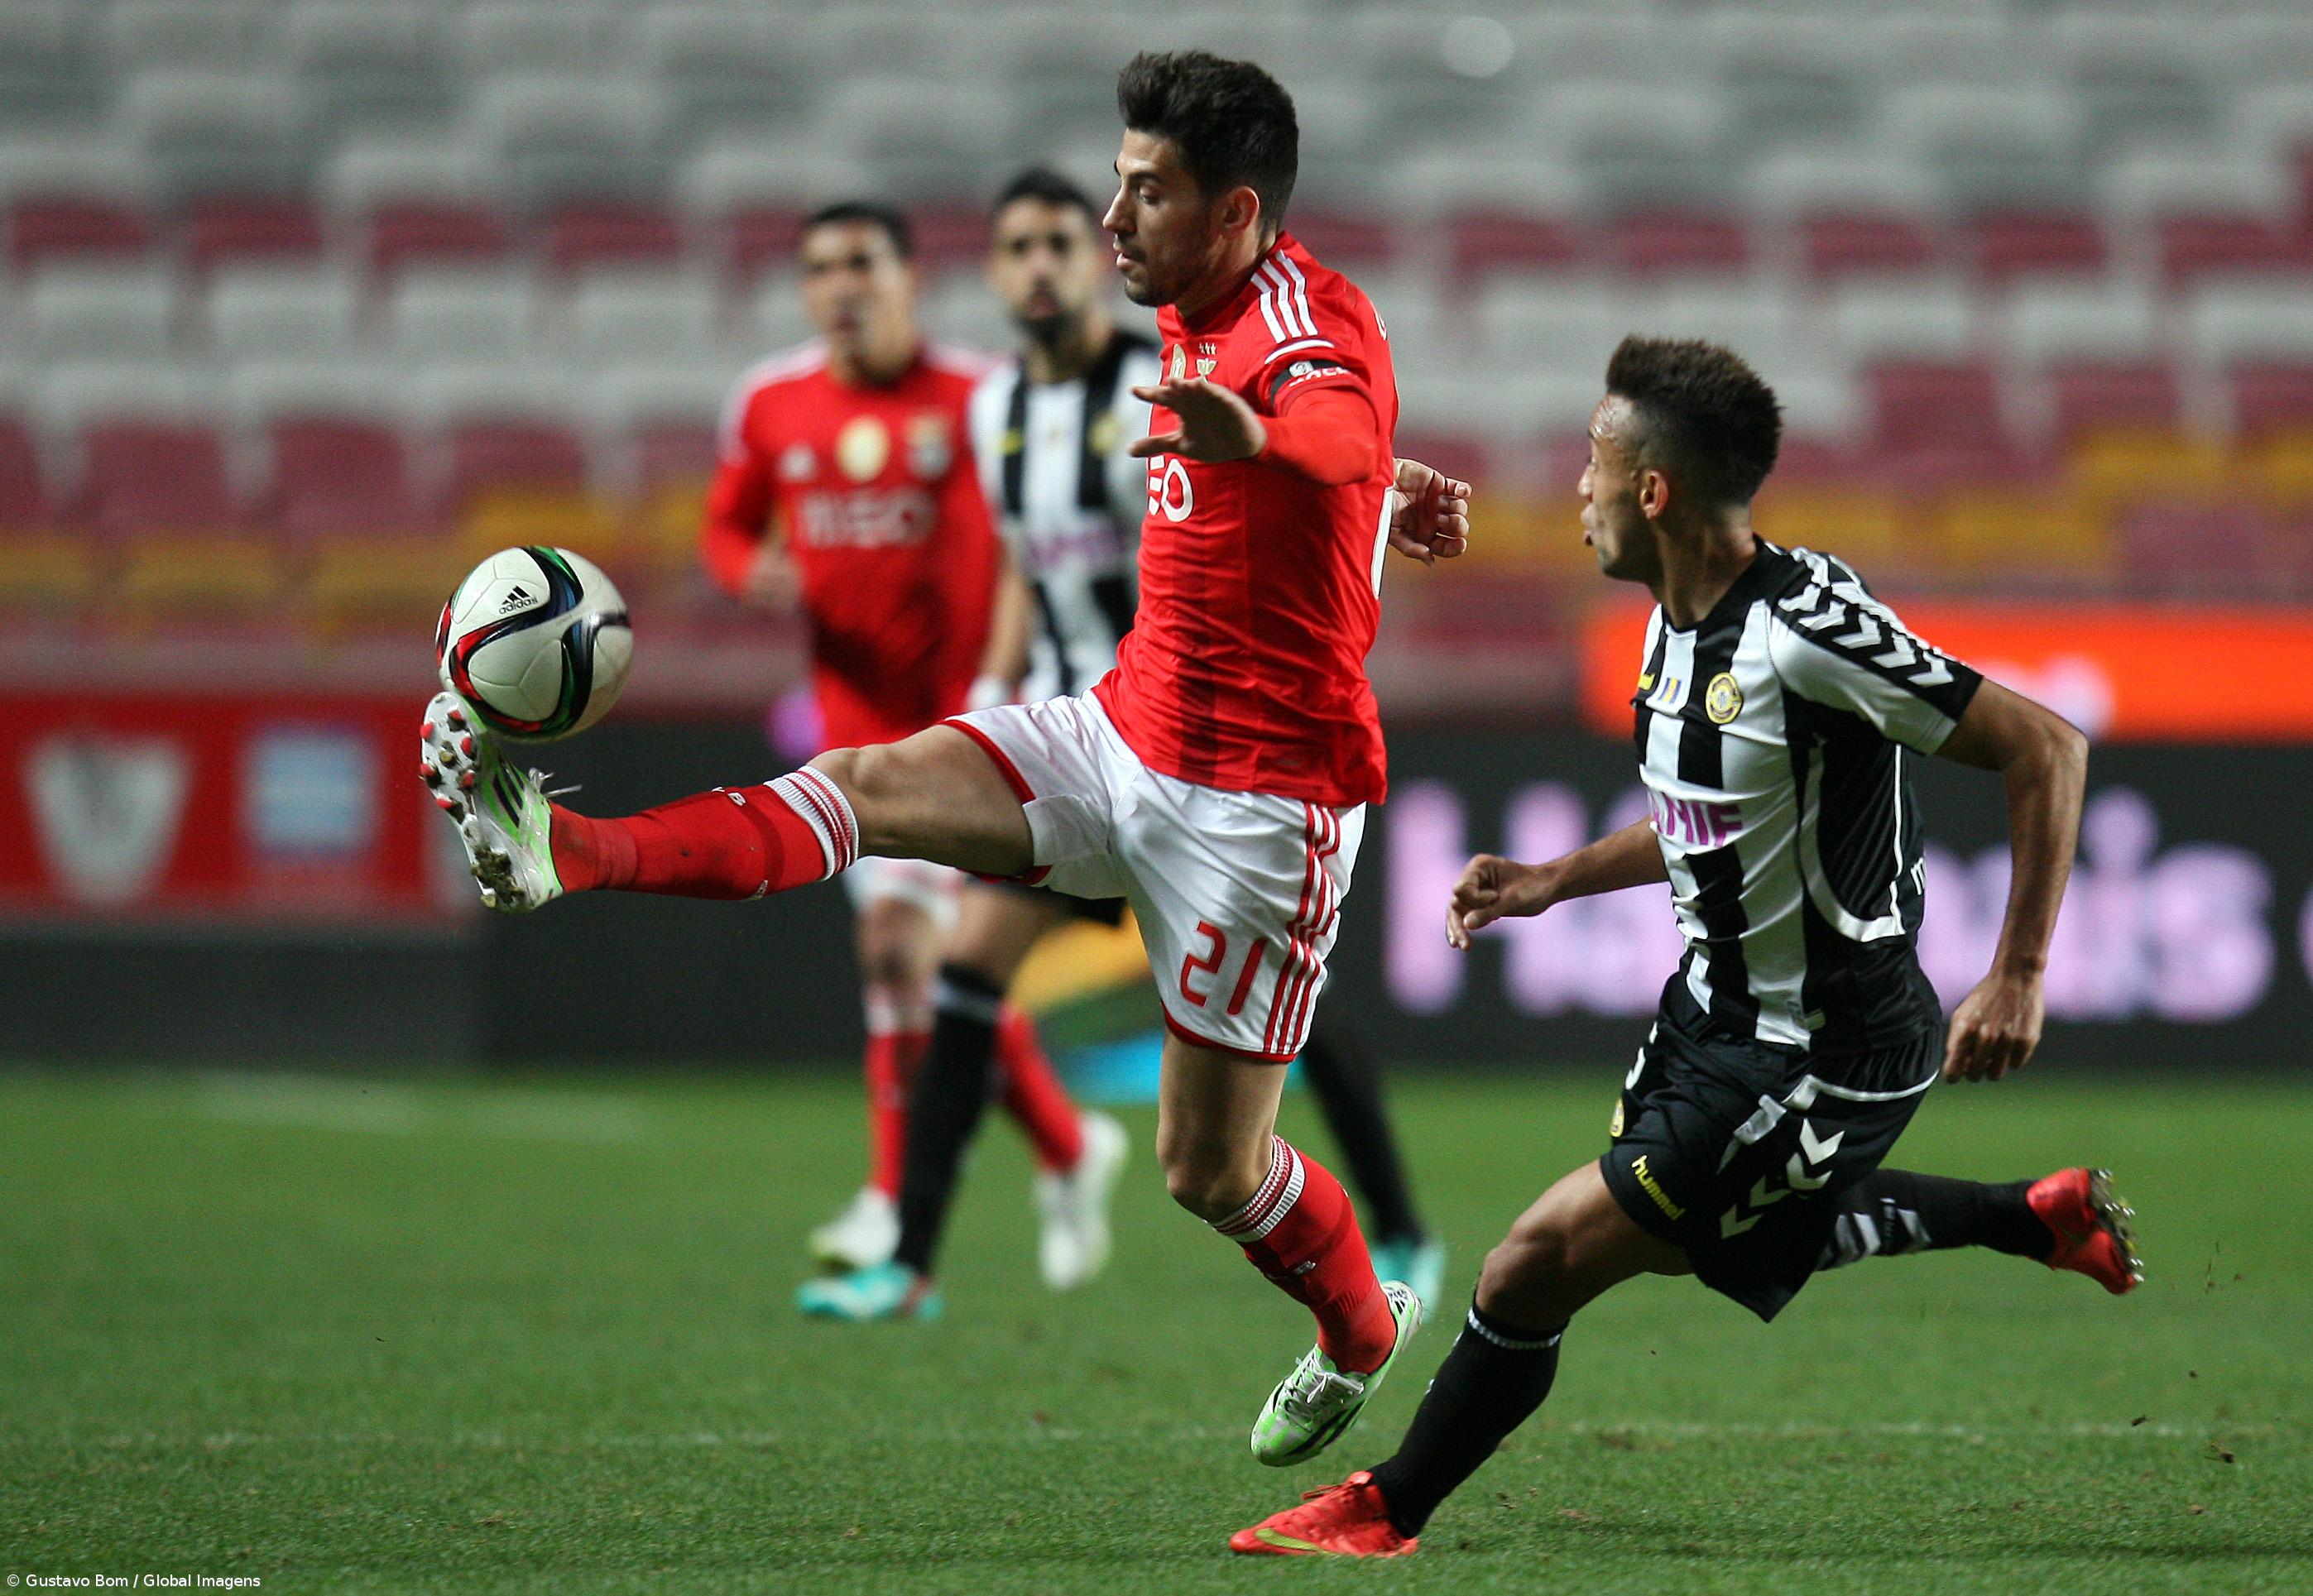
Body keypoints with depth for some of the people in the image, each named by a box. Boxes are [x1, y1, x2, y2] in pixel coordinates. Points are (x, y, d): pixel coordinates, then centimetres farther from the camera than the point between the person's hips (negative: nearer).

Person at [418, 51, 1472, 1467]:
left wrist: (1257, 438, -70)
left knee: (1207, 1168, 1)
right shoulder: (1201, 320, 7)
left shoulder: (1305, 322, -22)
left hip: (1259, 800, -8)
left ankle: (1364, 1329, 28)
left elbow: (1341, 431, -49)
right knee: (871, 789, -13)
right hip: (1128, 729, 8)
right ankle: (562, 854, -28)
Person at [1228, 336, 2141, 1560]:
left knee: (1539, 1262, -9)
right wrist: (1553, 881, 10)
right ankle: (2045, 1219, 41)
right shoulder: (1679, 627, 0)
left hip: (1823, 1054, -10)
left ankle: (1386, 1514, 12)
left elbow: (2045, 748, -24)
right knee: (1703, 1243, 33)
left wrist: (2018, 978, -26)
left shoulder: (1806, 633, -28)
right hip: (1716, 1007, 10)